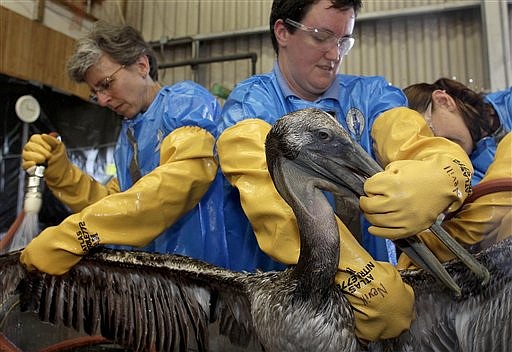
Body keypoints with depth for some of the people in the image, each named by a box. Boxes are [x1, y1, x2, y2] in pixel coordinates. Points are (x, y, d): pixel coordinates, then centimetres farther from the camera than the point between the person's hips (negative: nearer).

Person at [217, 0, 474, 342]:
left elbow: (444, 156, -6)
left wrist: (438, 182, -30)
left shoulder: (372, 95, 10)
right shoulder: (249, 102, 0)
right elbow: (269, 194, -18)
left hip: (376, 278, 3)